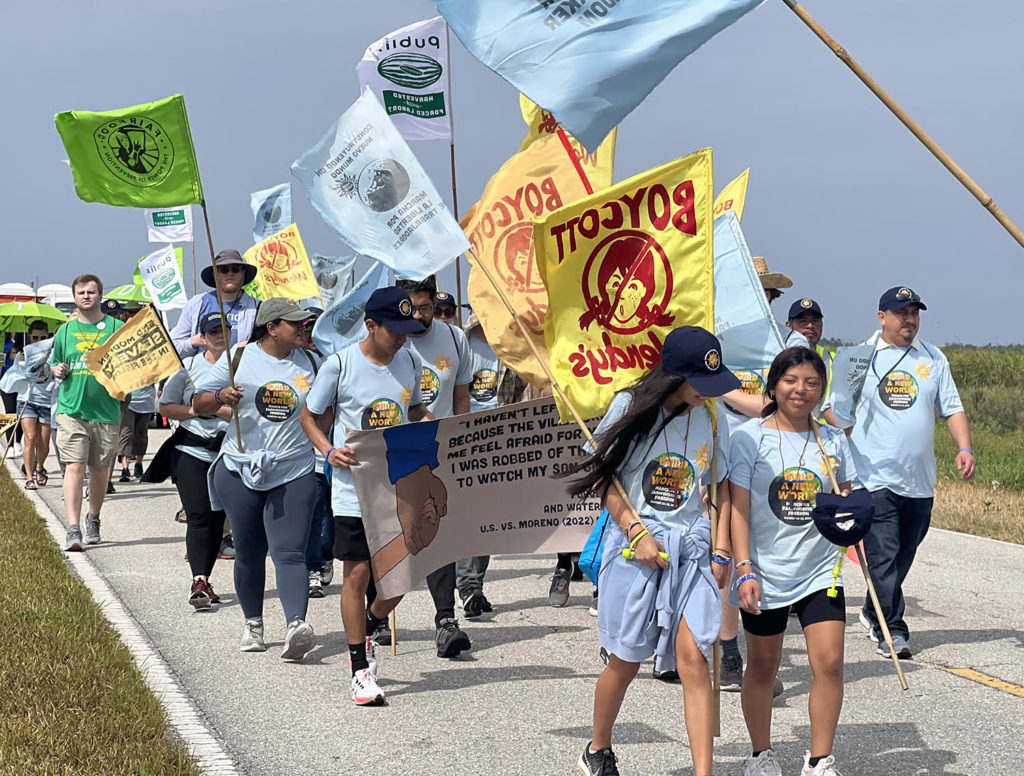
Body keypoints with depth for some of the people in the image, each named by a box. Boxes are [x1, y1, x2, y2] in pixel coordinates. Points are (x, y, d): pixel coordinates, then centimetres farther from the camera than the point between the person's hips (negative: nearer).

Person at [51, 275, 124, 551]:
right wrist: (57, 371, -2)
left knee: (100, 470, 11)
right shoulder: (65, 331, 10)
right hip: (71, 410, 0)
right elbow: (54, 364, 20)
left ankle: (93, 519, 32)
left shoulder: (116, 328, 4)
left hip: (106, 411, 0)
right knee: (74, 467, -12)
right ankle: (73, 529, -17)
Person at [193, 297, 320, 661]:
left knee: (289, 552, -13)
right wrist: (221, 396, -19)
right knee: (249, 553, 11)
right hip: (241, 469, 0)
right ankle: (253, 624, 27)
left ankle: (296, 624, -26)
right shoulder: (238, 358, 1)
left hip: (294, 472, 0)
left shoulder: (310, 362, 6)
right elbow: (198, 404, 2)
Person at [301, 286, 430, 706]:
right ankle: (360, 670, 8)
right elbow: (310, 416, 3)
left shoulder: (410, 361, 5)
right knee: (357, 574, -2)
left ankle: (370, 628, 35)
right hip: (355, 485, -4)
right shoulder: (340, 365, -8)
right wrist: (329, 452, -14)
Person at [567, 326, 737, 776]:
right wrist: (636, 532, -10)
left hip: (692, 548, 2)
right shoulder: (631, 406, -4)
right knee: (626, 660, 7)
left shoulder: (712, 421, 6)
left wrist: (721, 552, 7)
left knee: (692, 657, -10)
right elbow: (604, 479, -1)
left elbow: (720, 489, 15)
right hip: (635, 544, -2)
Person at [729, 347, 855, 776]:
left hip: (820, 571, 2)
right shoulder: (749, 437, -5)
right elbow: (738, 507, -8)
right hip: (765, 573, -2)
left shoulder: (833, 440, 5)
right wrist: (744, 569, -15)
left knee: (829, 663, -8)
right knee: (762, 666, 10)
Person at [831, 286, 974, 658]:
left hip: (920, 482, 4)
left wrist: (964, 448, -4)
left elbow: (952, 407, 11)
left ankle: (873, 613, 32)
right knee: (883, 555, -10)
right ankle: (891, 630, -5)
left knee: (904, 554, 13)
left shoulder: (933, 358, 10)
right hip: (875, 478, -4)